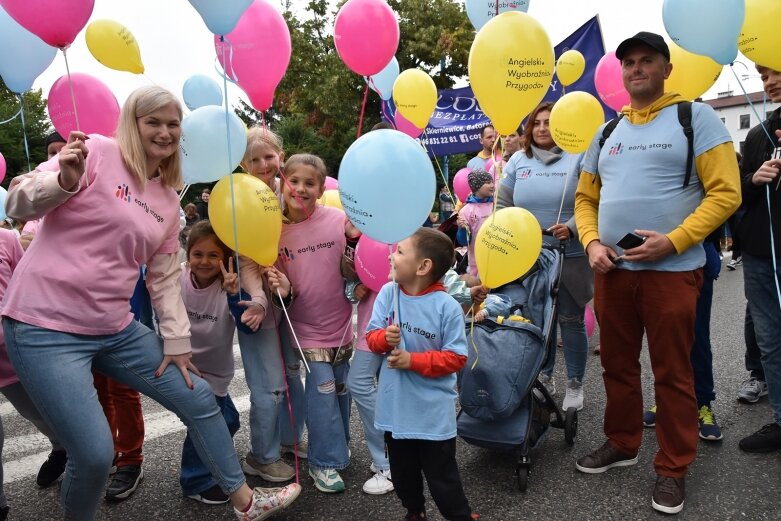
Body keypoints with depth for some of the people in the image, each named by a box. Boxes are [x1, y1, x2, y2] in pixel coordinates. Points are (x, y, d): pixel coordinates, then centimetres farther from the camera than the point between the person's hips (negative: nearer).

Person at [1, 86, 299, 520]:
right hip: (45, 325, -7)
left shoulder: (169, 201, 10)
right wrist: (64, 181, -29)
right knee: (95, 453, -11)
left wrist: (177, 341, 8)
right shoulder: (97, 153, -9)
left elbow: (165, 276, 12)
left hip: (116, 329, 7)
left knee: (200, 400, 8)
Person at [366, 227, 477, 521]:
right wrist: (385, 337, -24)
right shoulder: (387, 293, -6)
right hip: (395, 406, 5)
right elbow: (371, 336, -1)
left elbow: (456, 357, -15)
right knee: (403, 472, 24)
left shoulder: (447, 306, -18)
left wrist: (412, 360, -22)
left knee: (442, 477, 9)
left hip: (433, 412, -5)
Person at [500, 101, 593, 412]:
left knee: (571, 319, 5)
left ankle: (575, 384, 20)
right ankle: (543, 376, 29)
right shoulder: (518, 160, 8)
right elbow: (502, 203, 10)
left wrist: (572, 228, -21)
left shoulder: (578, 158, -3)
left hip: (571, 256, -3)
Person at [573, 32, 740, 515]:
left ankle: (674, 468, 20)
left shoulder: (696, 116, -1)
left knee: (672, 372, 4)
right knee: (618, 364, 15)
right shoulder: (607, 131, 14)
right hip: (611, 269, 5)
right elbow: (585, 197, 15)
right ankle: (622, 443, 33)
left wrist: (672, 242, -19)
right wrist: (591, 242, -3)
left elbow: (725, 192, -8)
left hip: (671, 270, -5)